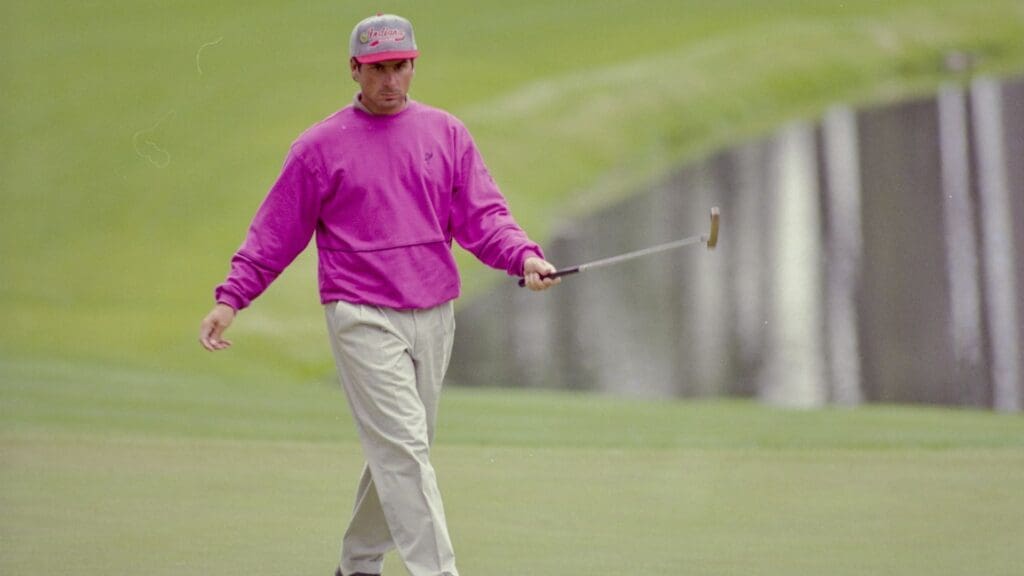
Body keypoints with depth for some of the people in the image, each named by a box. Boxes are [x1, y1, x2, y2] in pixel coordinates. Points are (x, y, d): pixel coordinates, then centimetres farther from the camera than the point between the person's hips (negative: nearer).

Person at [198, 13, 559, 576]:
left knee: (399, 452, 13)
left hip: (433, 317, 4)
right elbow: (276, 230, 1)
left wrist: (524, 256, -17)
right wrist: (230, 298, -6)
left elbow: (481, 214, 2)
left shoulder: (446, 134, 8)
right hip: (362, 318, -4)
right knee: (405, 448, -13)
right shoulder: (321, 145, -1)